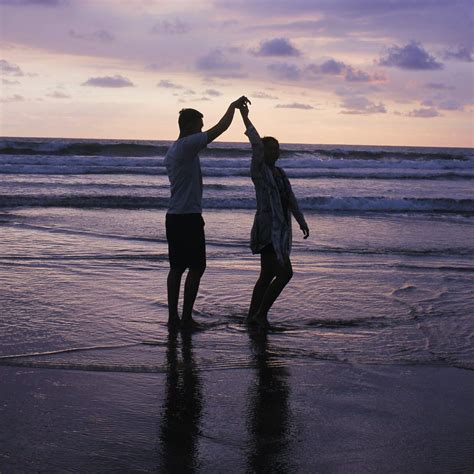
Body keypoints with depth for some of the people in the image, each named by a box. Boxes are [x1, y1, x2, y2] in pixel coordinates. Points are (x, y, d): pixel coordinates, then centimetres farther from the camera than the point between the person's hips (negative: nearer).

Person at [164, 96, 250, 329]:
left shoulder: (172, 151, 16)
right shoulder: (187, 145, -13)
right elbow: (220, 128, -13)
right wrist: (233, 105, 0)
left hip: (174, 216, 9)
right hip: (189, 216, -9)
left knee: (177, 267, 11)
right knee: (196, 267, -2)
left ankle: (173, 316, 13)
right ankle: (186, 318, -1)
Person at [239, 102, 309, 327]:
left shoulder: (279, 173, 16)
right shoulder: (258, 171, -9)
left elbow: (290, 198, 23)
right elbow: (257, 145, -24)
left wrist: (301, 221, 26)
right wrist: (245, 118, -25)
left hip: (280, 231, 9)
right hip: (267, 231, -9)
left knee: (267, 276, 11)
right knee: (285, 273, -13)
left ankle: (253, 317, 19)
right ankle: (261, 313, -3)